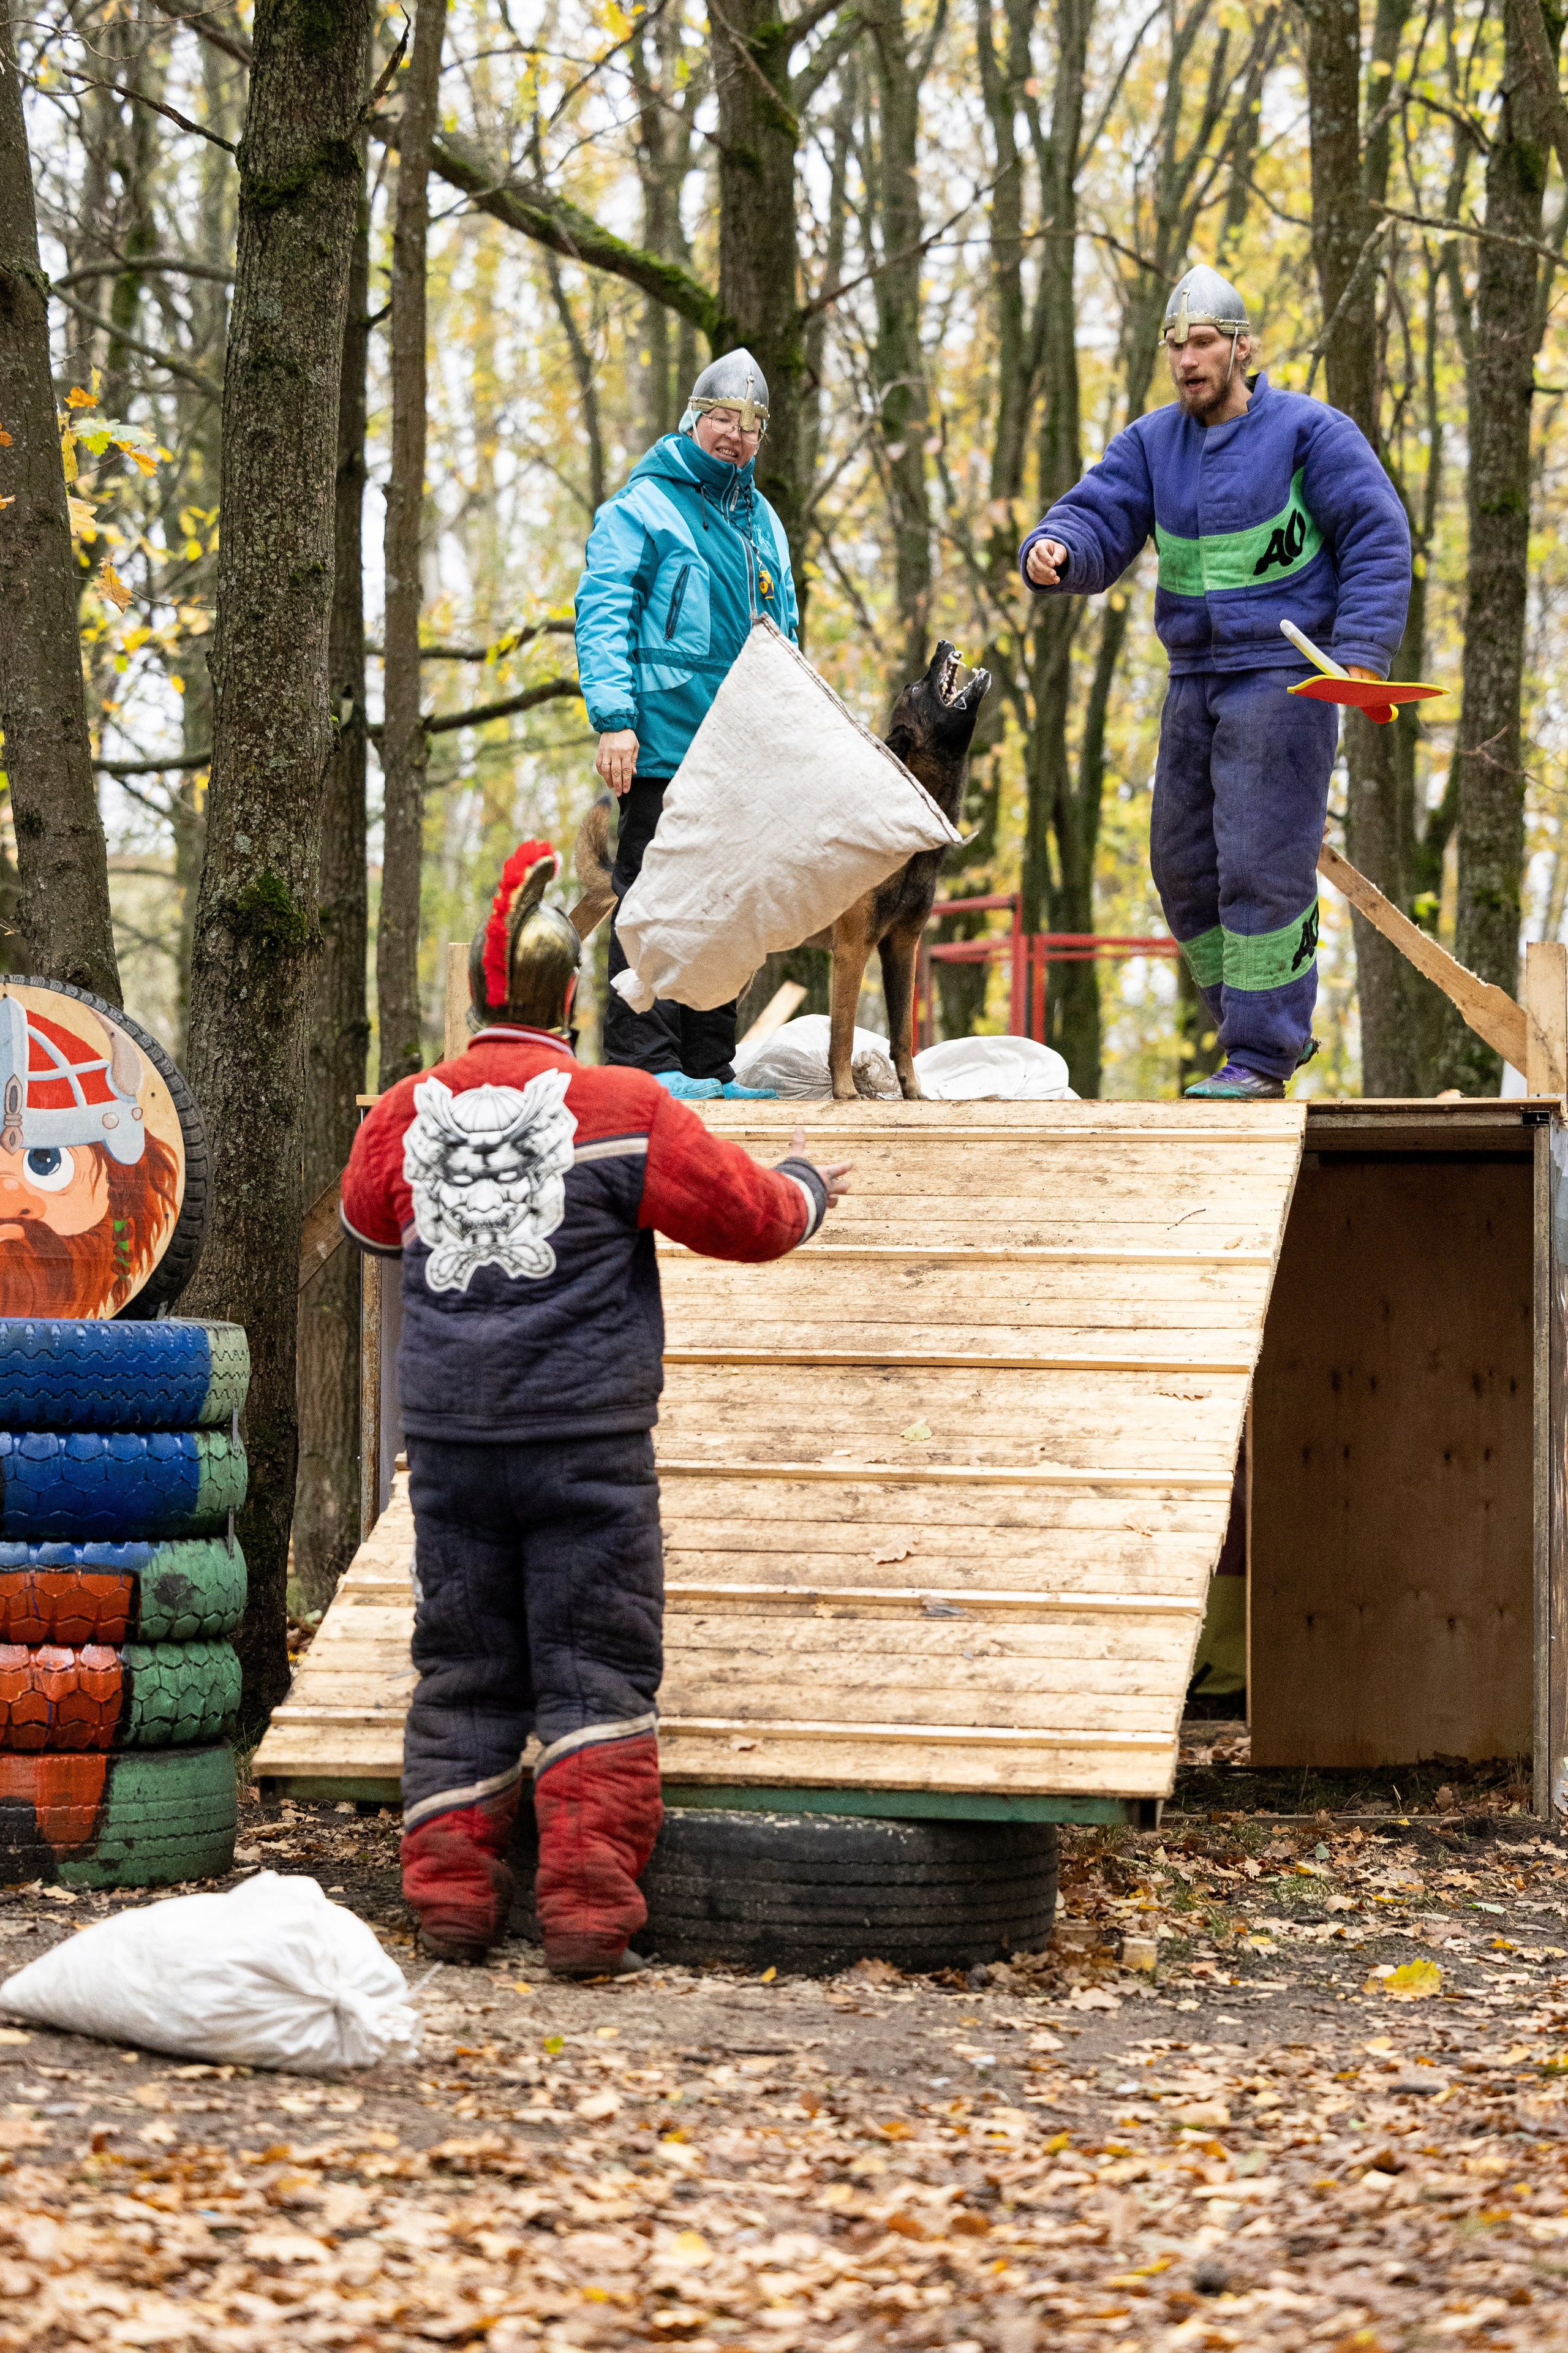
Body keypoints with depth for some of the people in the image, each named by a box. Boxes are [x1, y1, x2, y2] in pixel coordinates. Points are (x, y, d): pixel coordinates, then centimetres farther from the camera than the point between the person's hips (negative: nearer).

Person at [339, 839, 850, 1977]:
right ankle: (587, 1906, -7)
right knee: (596, 1666, 1)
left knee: (462, 1670, 11)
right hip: (587, 1436, -3)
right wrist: (807, 1187, 22)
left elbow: (368, 1217, 25)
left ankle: (451, 1899, 9)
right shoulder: (624, 1109, -7)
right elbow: (747, 1215, 1)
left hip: (449, 1436, 3)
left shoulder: (406, 1115, 4)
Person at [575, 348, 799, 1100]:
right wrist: (614, 718, -18)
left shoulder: (762, 522, 20)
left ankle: (710, 1066, 12)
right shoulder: (642, 506, -1)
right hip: (664, 748, -7)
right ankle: (644, 1061, -8)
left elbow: (782, 636, 27)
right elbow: (603, 614, -8)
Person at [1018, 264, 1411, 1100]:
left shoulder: (1308, 431, -6)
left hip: (1282, 677, -7)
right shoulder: (1151, 443, 10)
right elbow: (1098, 522, 3)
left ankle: (1262, 1054, -7)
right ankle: (1272, 1025, 21)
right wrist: (1056, 551, -22)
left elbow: (1378, 539, -7)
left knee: (1262, 862, -11)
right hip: (1196, 679, 7)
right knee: (1184, 862, 8)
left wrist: (1361, 652, -18)